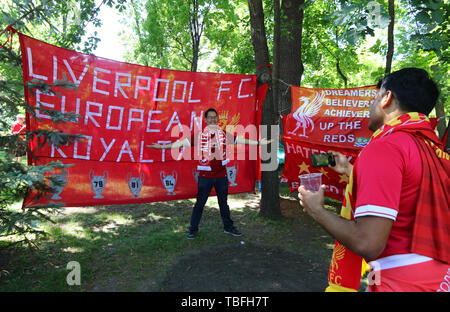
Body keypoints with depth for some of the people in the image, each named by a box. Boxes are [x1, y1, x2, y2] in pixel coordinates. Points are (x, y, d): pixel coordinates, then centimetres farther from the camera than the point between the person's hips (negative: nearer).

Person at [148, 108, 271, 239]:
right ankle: (193, 229, 21)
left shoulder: (224, 135, 3)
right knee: (200, 203, 6)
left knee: (223, 202, 16)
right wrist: (162, 146, -15)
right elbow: (182, 142, -8)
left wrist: (259, 142, 8)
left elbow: (241, 140, 8)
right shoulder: (198, 135, -4)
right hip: (205, 176, -2)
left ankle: (228, 227, 31)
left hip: (221, 175, 3)